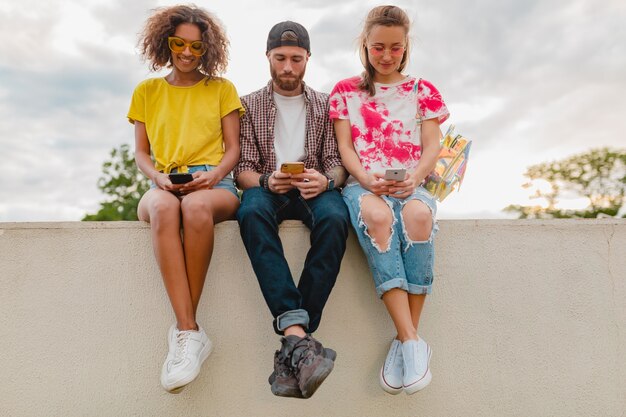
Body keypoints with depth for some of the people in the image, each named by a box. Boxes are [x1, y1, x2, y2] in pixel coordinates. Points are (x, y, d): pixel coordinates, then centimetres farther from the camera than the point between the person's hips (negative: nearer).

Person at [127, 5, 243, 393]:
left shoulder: (222, 89, 17)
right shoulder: (147, 91, 21)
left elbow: (233, 148, 11)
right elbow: (141, 152, 17)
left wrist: (214, 173, -11)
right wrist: (158, 177, -5)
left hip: (214, 183, -1)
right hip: (166, 186, 1)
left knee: (196, 206, -39)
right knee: (163, 208, -38)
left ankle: (184, 329, -28)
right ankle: (192, 332, -38)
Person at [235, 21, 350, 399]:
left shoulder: (325, 105, 17)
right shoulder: (249, 105, 15)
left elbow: (337, 163, 8)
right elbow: (243, 169, 6)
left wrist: (326, 179, -17)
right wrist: (266, 180, -17)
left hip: (313, 188, 1)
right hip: (267, 189, 0)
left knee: (335, 218, -36)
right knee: (252, 211, -38)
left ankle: (292, 350, -36)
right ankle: (298, 336, -47)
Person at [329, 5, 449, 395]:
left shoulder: (423, 90, 18)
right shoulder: (345, 91, 17)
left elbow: (431, 147, 7)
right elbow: (345, 147, 6)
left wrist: (414, 177, -15)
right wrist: (367, 178, -15)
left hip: (411, 185, 1)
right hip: (363, 184, 0)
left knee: (418, 214, -38)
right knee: (377, 215, -39)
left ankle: (407, 339, -29)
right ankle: (412, 341, -38)